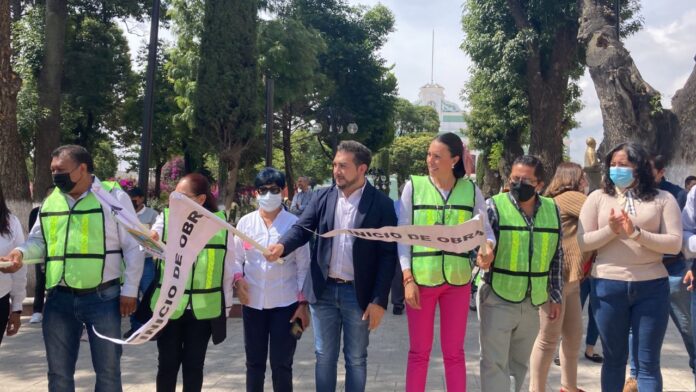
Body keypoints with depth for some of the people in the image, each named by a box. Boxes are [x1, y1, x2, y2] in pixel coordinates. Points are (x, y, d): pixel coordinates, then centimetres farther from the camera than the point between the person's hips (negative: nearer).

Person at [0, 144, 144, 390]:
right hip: (59, 298, 5)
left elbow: (132, 247, -5)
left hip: (102, 297, -4)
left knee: (107, 369, 6)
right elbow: (38, 241, 17)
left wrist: (129, 290, -8)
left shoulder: (114, 197, -5)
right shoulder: (51, 201, 10)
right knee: (59, 372, 13)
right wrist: (21, 252, -6)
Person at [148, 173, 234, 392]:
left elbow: (228, 267, 5)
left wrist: (226, 304, 9)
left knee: (194, 364, 10)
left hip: (204, 308, 0)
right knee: (167, 364, 7)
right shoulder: (166, 217, -3)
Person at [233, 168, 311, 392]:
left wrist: (303, 303, -4)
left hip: (285, 303, -2)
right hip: (253, 302, 3)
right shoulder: (245, 222, 3)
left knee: (282, 364, 5)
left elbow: (303, 266, -1)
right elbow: (236, 258, 10)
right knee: (254, 362, 14)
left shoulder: (294, 223, -3)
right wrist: (238, 279, -10)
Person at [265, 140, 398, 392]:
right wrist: (282, 246, -27)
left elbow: (388, 255, -7)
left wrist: (379, 300, -12)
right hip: (324, 290, 3)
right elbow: (302, 228, -4)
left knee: (356, 359, 10)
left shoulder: (381, 204, -6)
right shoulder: (322, 197, 5)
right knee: (324, 356, 12)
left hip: (358, 293, -3)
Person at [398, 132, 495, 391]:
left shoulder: (471, 190, 2)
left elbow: (485, 229, 2)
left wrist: (488, 246, -22)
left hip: (458, 280, 1)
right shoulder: (413, 186, -1)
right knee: (419, 351, 8)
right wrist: (407, 278, -9)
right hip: (421, 278, -1)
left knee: (454, 352, 10)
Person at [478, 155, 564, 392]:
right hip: (498, 299, -4)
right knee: (495, 363, -2)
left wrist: (556, 297, 11)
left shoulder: (552, 211, 4)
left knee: (519, 362, 16)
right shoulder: (494, 206, -9)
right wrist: (480, 258, -35)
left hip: (533, 302, 4)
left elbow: (557, 257, 11)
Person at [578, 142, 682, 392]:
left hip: (652, 287, -1)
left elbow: (675, 243, -7)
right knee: (614, 358, 13)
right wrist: (611, 230, -16)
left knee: (648, 363, 6)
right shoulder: (598, 198, 4)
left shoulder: (663, 199, 1)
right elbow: (582, 242, -1)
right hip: (608, 286, 1)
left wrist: (636, 233, -18)